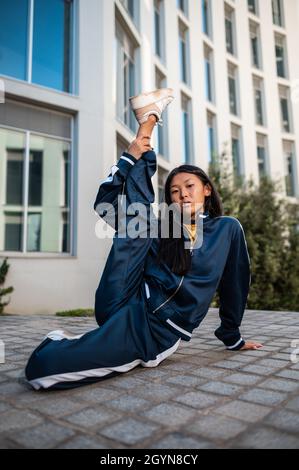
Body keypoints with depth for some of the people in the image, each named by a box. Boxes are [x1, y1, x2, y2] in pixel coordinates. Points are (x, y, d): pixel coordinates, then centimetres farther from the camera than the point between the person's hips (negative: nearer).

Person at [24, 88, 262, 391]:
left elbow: (234, 286, 18)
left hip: (156, 331, -3)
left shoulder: (227, 229, 9)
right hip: (119, 306, 3)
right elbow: (104, 204, 7)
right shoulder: (161, 227, 14)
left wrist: (233, 339, 26)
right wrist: (131, 157, 0)